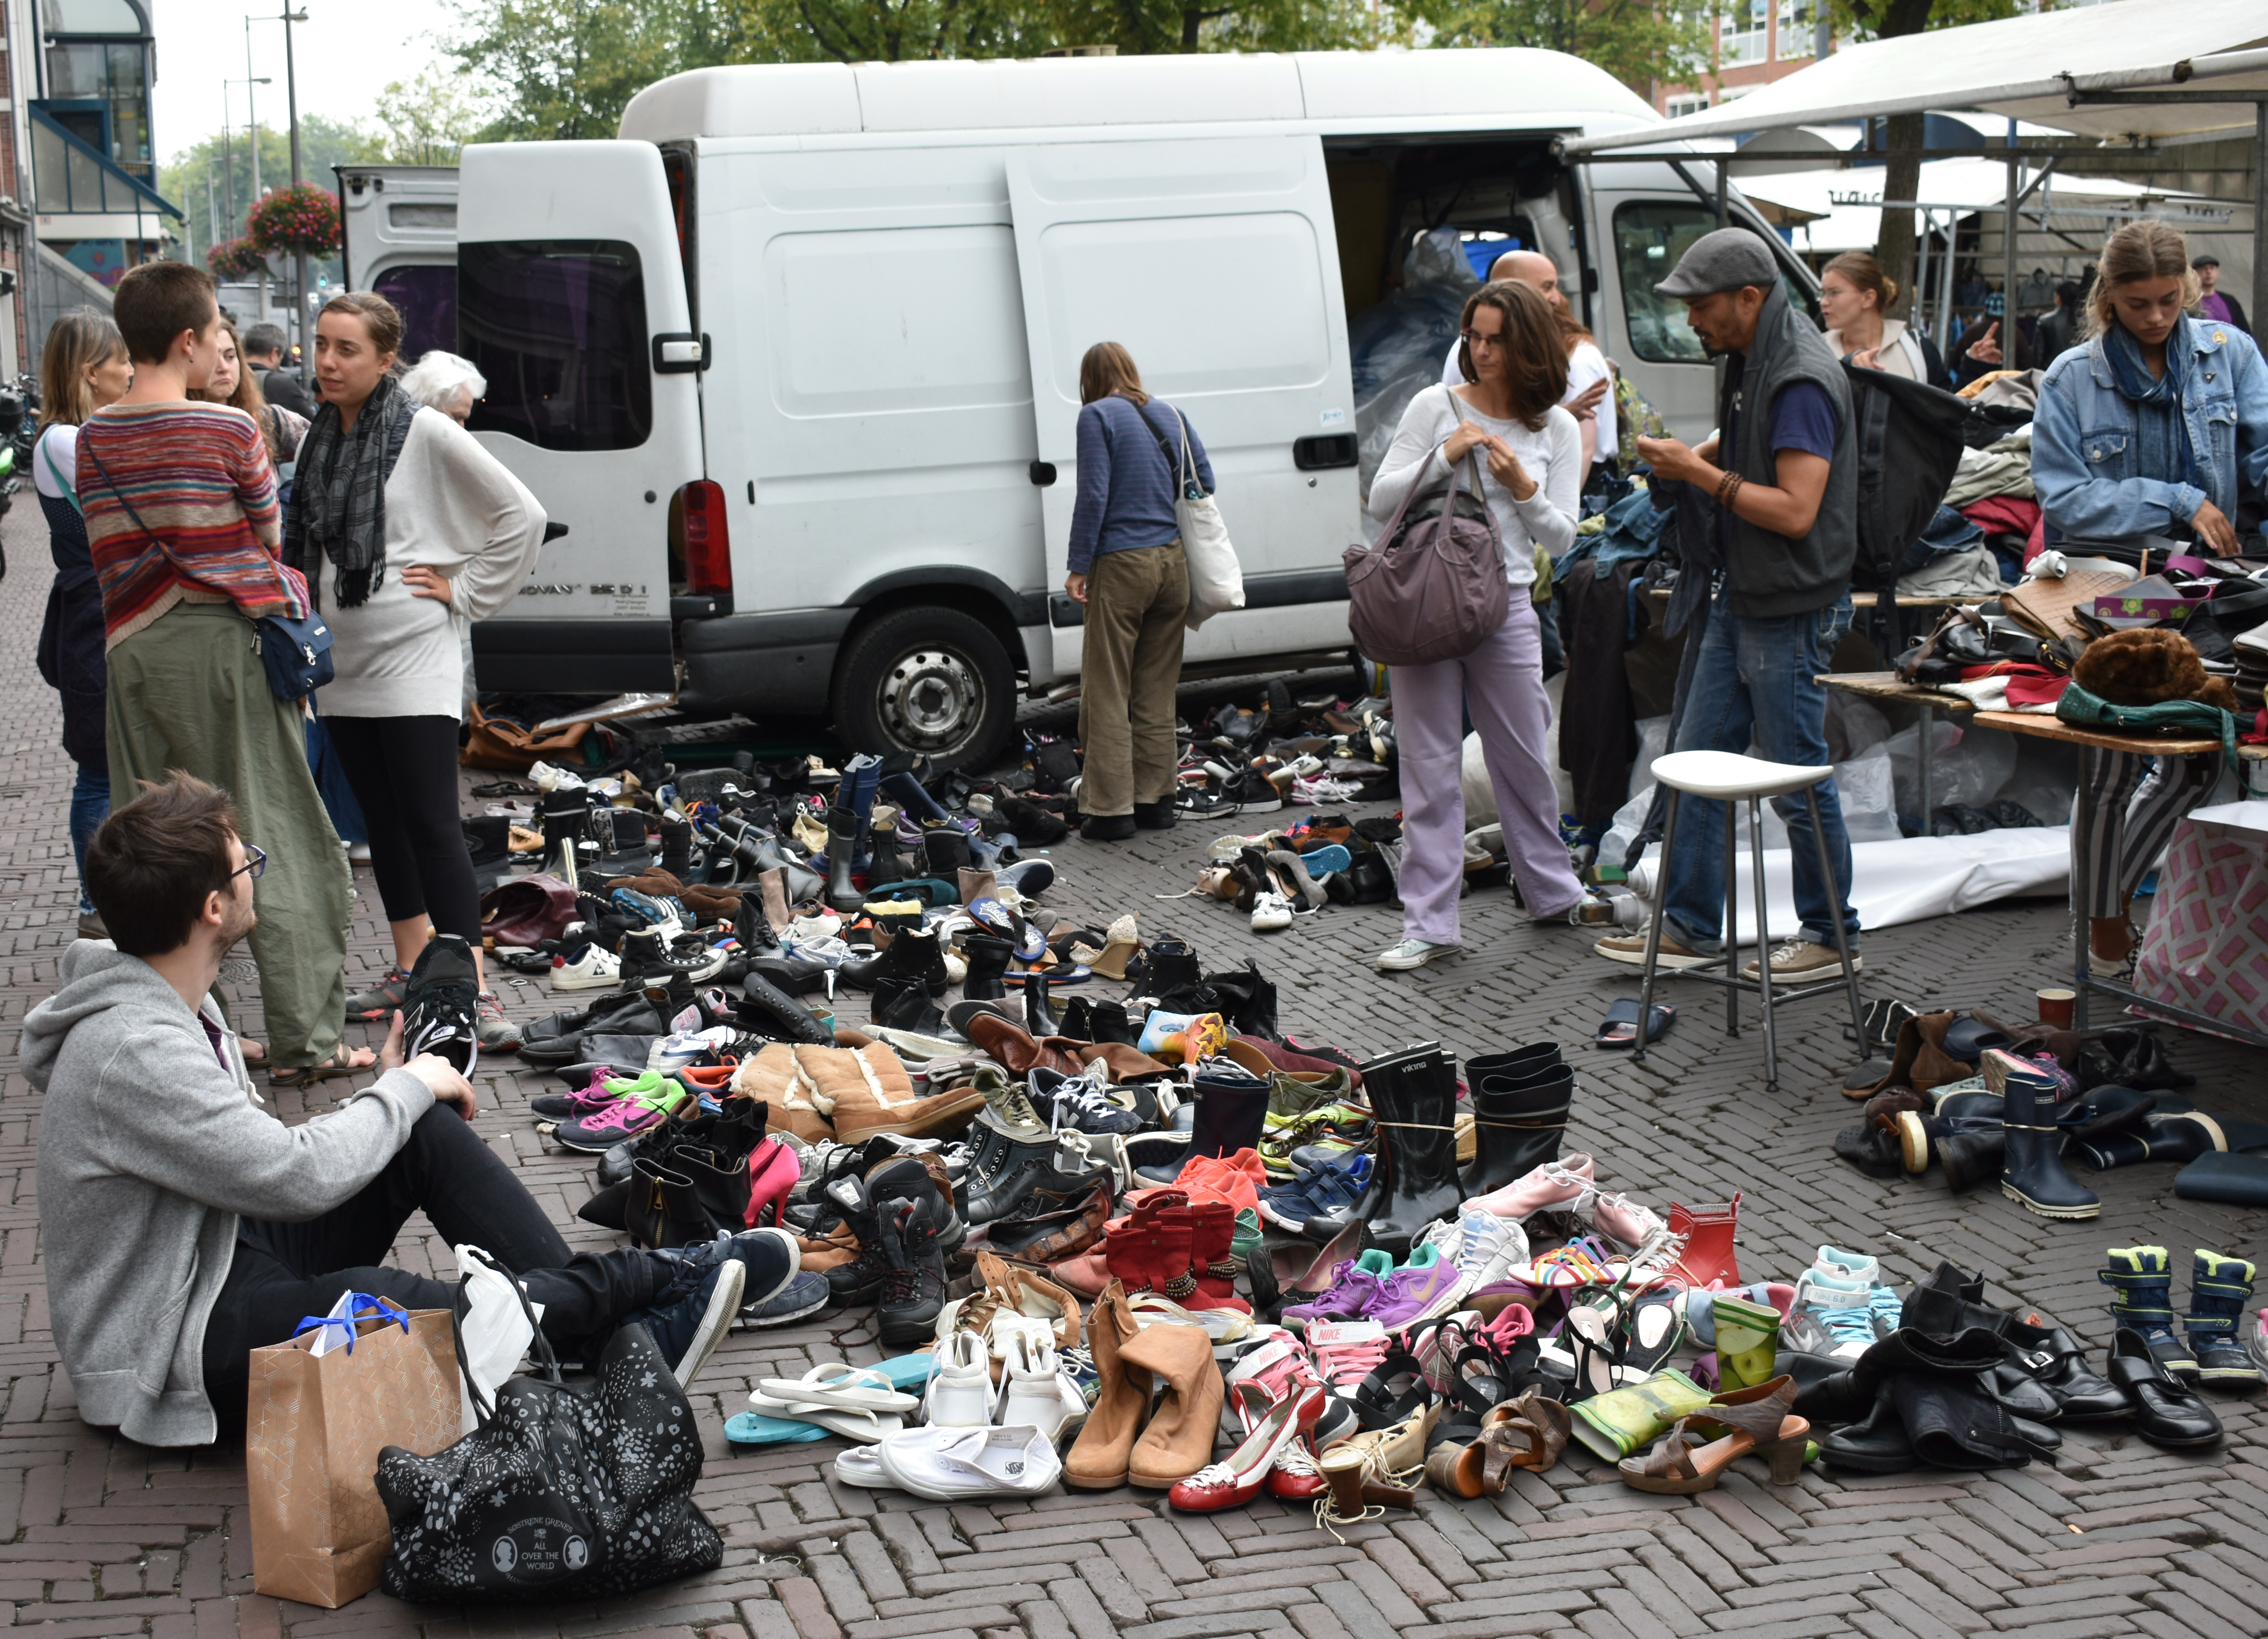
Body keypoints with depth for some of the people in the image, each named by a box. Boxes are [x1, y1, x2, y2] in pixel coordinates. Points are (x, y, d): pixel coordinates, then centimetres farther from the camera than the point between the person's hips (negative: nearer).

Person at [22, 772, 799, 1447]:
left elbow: (259, 1158, 13)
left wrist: (396, 1094, 1)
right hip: (174, 1352, -11)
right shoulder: (133, 1052, -27)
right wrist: (406, 1090, -11)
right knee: (380, 1302, -37)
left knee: (427, 1133, -4)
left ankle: (608, 1328, -11)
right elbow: (300, 1178, -27)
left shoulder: (175, 1001, 7)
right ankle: (649, 1281, -24)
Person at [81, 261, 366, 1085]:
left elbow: (115, 555, 9)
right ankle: (302, 1040, 3)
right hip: (223, 645, -5)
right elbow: (272, 533, 0)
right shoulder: (228, 430, -11)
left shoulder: (94, 437, 5)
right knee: (279, 843, 2)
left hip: (136, 649, 5)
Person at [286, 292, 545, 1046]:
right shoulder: (320, 436, 9)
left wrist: (466, 593, -6)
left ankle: (473, 993, -11)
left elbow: (522, 514, -7)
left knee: (432, 826, -11)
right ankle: (412, 969, 25)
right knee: (384, 822, 14)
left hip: (412, 660, -7)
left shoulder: (424, 433, -10)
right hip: (343, 660, 7)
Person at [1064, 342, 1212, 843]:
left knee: (1108, 695, 1)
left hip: (1122, 565, -6)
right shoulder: (1169, 415, 12)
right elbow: (1205, 482, 11)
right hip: (1173, 563, 6)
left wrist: (1079, 567, -8)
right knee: (1157, 693, 14)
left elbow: (1093, 496, -12)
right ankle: (1156, 800, 18)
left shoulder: (1097, 416, -6)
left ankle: (1111, 810, 1)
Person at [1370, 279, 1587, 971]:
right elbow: (1381, 499, 0)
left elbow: (1560, 538, 6)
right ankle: (1430, 925, 3)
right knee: (1430, 769, 0)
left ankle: (1553, 892, 32)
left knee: (1524, 759, 11)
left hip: (1507, 608, 1)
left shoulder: (1557, 429, 6)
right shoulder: (1437, 407, 2)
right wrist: (1446, 456, -13)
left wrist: (1524, 488, -12)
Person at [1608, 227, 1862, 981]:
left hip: (1792, 613, -10)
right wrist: (1695, 456, 5)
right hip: (1739, 599, 10)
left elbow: (1795, 510, -26)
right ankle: (1689, 927, 21)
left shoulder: (1802, 380, -21)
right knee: (1696, 759, 12)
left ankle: (1832, 935, 15)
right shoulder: (1748, 360, 9)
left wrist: (1700, 472, -19)